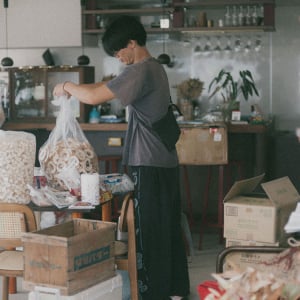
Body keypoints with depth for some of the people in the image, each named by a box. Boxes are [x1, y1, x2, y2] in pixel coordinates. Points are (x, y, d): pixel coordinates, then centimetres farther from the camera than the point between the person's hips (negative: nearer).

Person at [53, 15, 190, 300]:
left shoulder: (139, 71, -17)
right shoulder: (154, 68, 15)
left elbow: (95, 97, -23)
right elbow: (109, 84, 22)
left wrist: (67, 87, -5)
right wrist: (78, 89, 8)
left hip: (149, 165, -10)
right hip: (165, 161, 10)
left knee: (148, 231, -3)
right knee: (168, 227, 15)